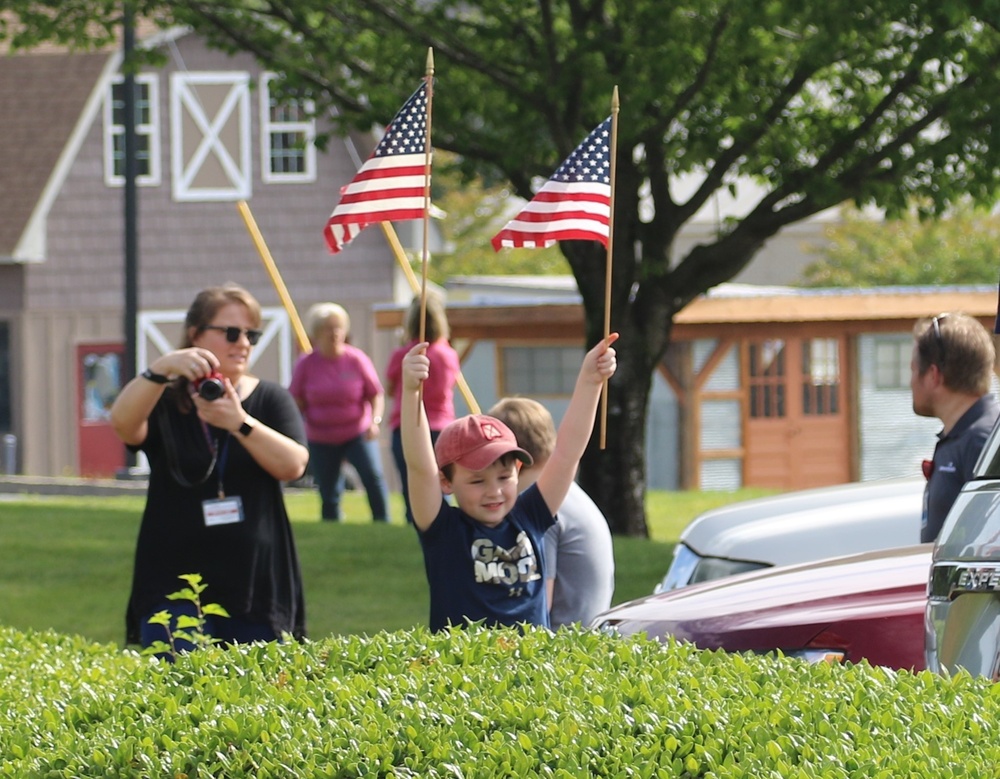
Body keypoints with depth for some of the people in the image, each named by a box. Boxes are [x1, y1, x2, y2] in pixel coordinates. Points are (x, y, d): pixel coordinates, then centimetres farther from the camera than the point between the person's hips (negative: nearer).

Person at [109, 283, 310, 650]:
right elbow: (122, 423, -19)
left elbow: (293, 464, -8)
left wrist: (239, 422, -23)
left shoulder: (270, 399, 10)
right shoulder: (166, 401, 5)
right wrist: (161, 369, -36)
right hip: (174, 588, -2)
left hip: (256, 588, 2)